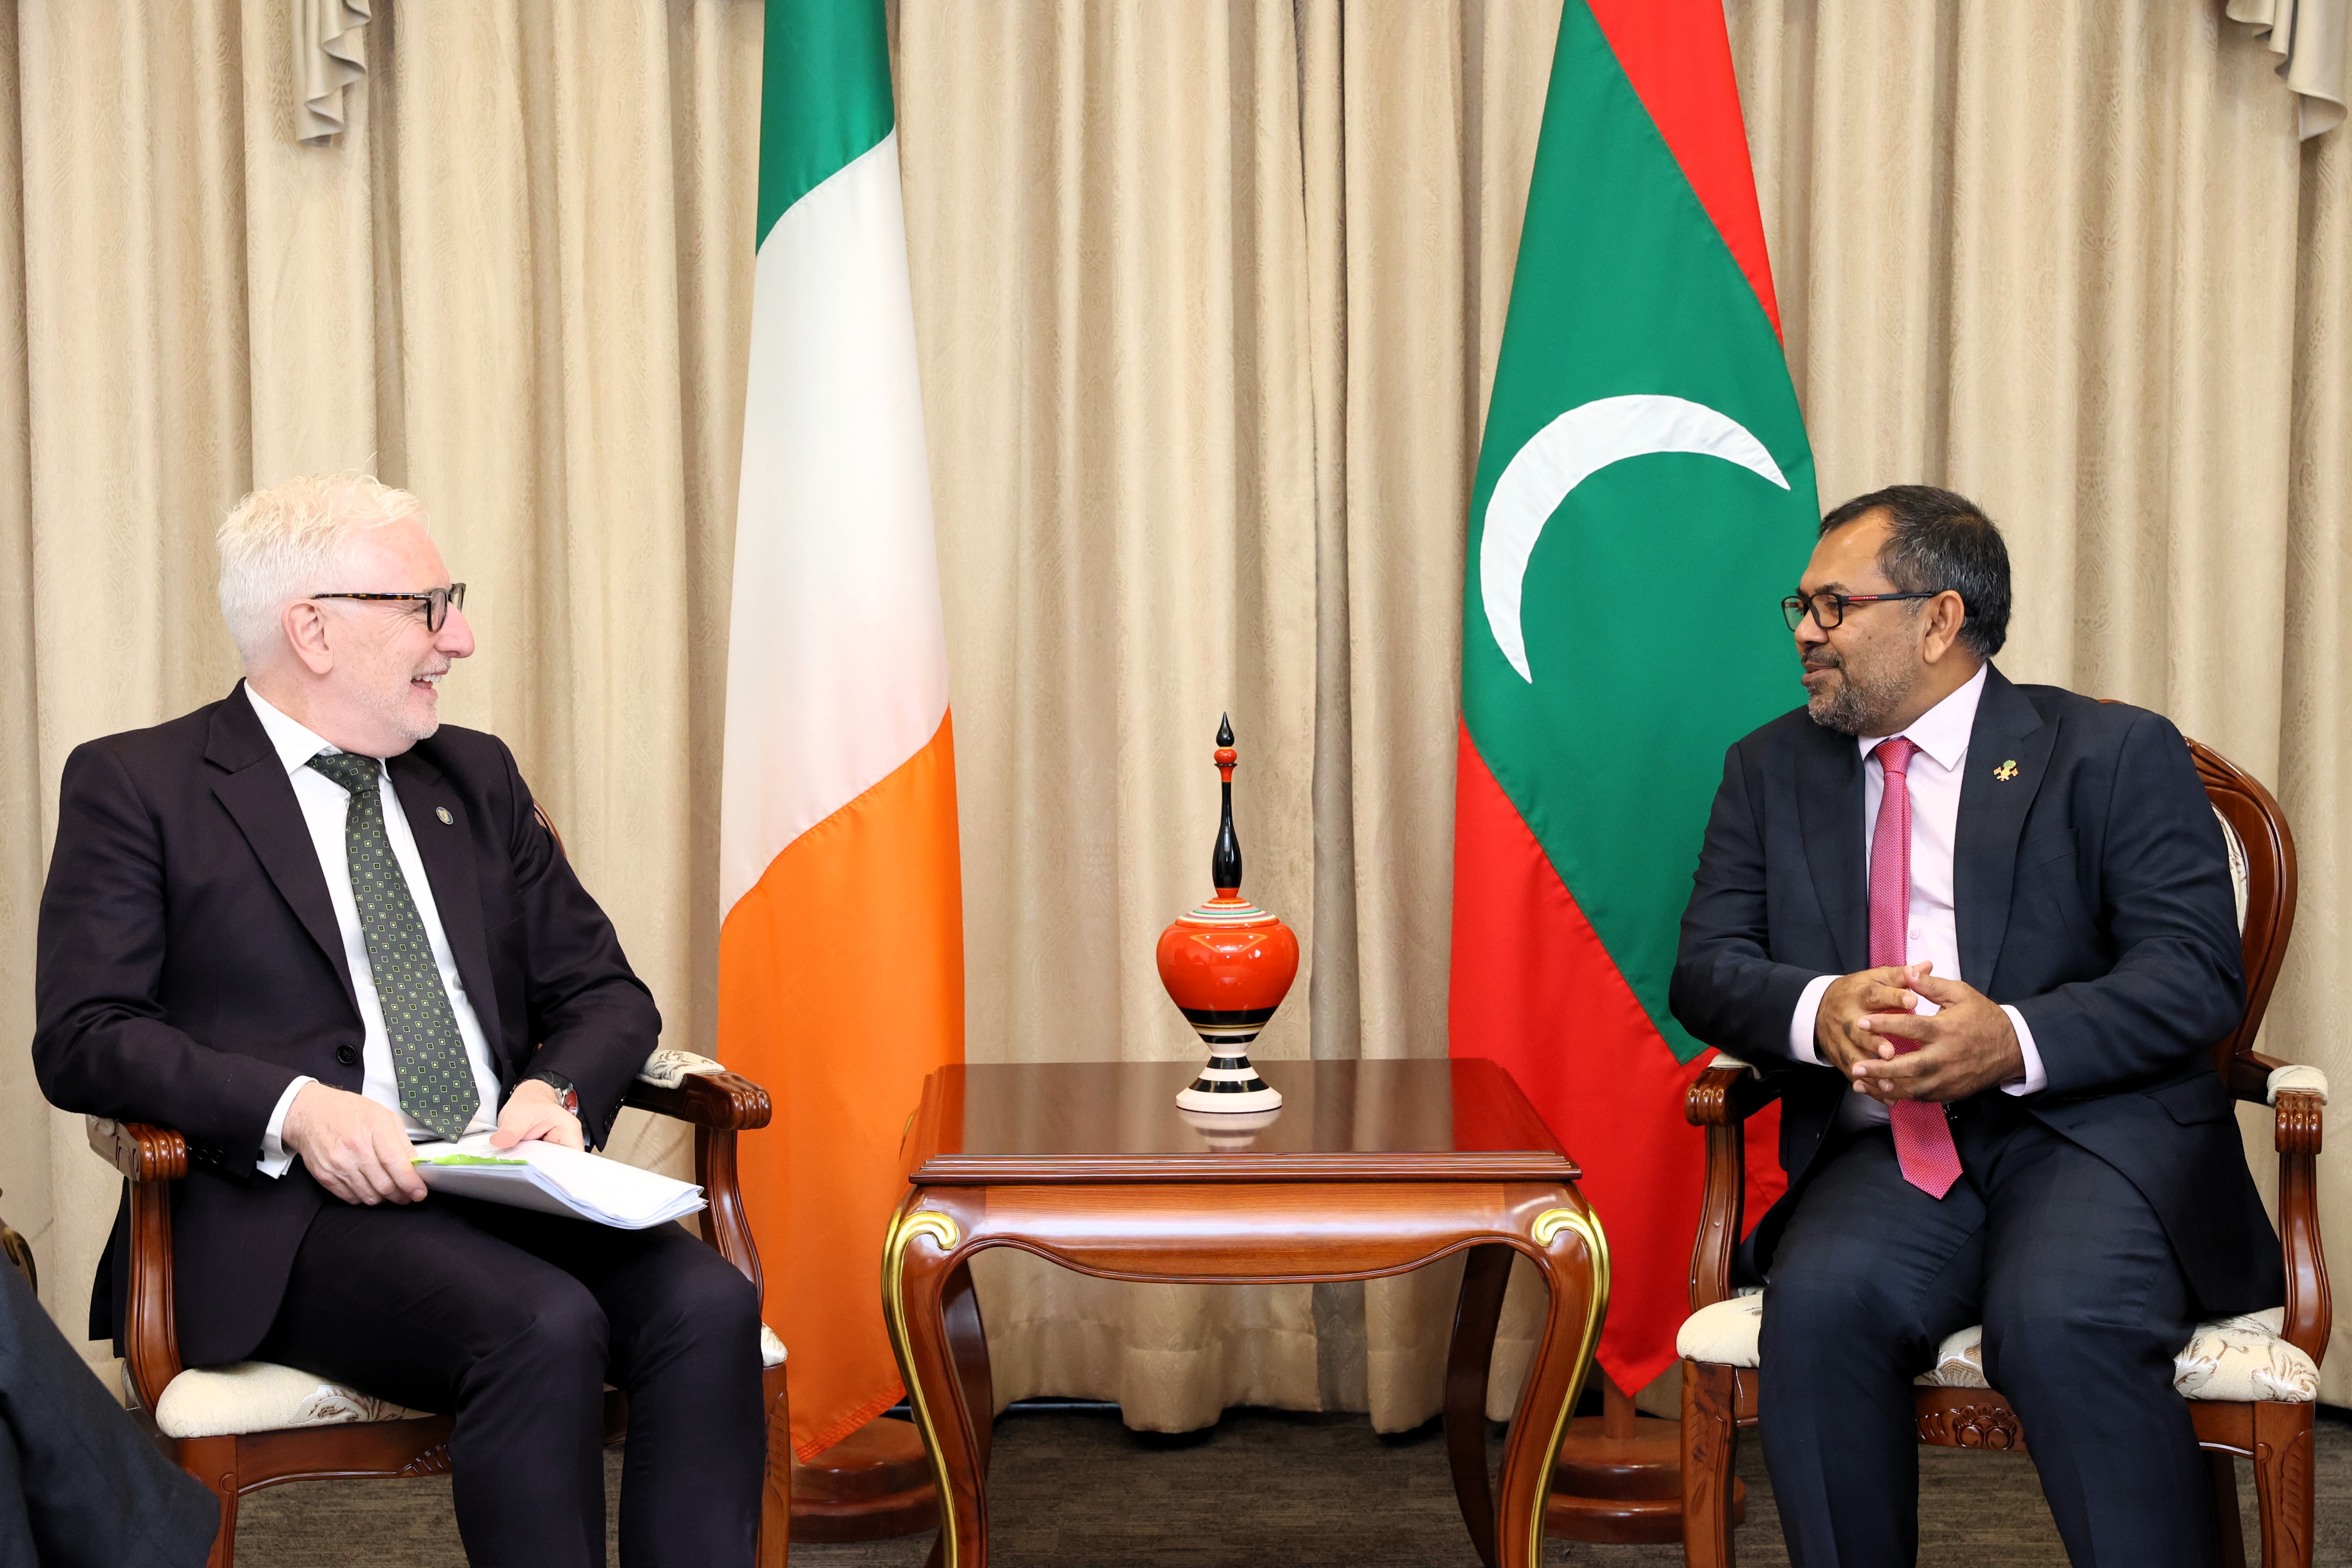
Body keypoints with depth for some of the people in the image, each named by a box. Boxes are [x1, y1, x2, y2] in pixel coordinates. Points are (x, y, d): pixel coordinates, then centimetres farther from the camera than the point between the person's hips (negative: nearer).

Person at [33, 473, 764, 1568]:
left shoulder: (477, 779, 21)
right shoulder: (137, 786, 5)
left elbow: (602, 992, 18)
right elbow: (80, 1038, -4)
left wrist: (555, 1089, -5)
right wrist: (294, 1108, -20)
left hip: (505, 1190, 5)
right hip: (292, 1210, -5)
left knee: (707, 1304, -25)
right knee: (544, 1328, -33)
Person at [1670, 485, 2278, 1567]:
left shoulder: (2117, 755, 5)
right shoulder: (1772, 769, 18)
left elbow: (2197, 975, -4)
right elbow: (1707, 969, 9)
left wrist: (2015, 1041, -22)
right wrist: (1818, 1010, -14)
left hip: (2092, 1127, -2)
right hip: (1887, 1152, 3)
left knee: (2065, 1318, -33)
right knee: (1823, 1301, -29)